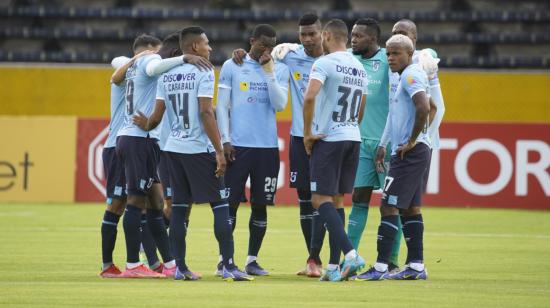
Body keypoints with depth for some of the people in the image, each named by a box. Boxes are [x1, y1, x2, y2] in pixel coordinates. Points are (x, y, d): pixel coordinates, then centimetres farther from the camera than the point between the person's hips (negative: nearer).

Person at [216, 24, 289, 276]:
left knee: (260, 205, 4)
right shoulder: (232, 66, 5)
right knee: (230, 202, -3)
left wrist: (268, 71, -8)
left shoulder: (280, 70, 9)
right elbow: (222, 106, 4)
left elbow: (279, 105, -4)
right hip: (237, 145, -2)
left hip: (268, 146, 2)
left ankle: (252, 260, 13)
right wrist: (225, 140, -4)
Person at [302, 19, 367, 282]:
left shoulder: (324, 63, -10)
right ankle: (334, 267, 10)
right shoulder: (359, 68, 14)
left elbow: (310, 97, -24)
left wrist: (307, 133, -14)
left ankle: (350, 253, -23)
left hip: (328, 139, -7)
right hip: (353, 138, 7)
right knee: (334, 201, 12)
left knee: (321, 199, -6)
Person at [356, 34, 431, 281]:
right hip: (415, 152, 11)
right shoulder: (406, 76, 17)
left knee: (388, 207, -10)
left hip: (409, 152, -11)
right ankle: (416, 266, 14)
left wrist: (412, 140, -20)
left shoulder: (411, 75, -14)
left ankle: (381, 267, -11)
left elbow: (424, 108, -29)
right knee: (410, 208, 12)